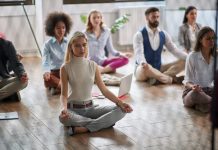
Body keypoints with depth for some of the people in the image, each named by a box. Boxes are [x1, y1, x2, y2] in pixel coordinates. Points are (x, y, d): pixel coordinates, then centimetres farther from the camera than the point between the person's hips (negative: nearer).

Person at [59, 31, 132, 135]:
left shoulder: (93, 66, 3)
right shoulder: (65, 68, -6)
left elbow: (104, 90, 3)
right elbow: (64, 94, -9)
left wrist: (120, 103, -12)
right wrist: (64, 108, -31)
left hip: (90, 107, 4)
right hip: (73, 108, -3)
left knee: (121, 110, -19)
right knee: (63, 117, -41)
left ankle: (84, 128, -29)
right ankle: (103, 122, -24)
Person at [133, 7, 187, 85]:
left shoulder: (164, 34, 7)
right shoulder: (139, 35, -10)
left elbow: (174, 49, 4)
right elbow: (139, 53, -23)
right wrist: (143, 63, -47)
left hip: (158, 68, 6)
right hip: (142, 70, -6)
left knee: (183, 61, -12)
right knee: (145, 67, -42)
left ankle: (157, 78, -33)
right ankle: (172, 79, -27)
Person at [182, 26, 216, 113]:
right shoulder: (192, 56, -8)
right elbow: (187, 81, -9)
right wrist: (192, 86, -32)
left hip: (210, 91, 4)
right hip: (192, 92, -4)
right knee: (195, 94, -40)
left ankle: (201, 105, -24)